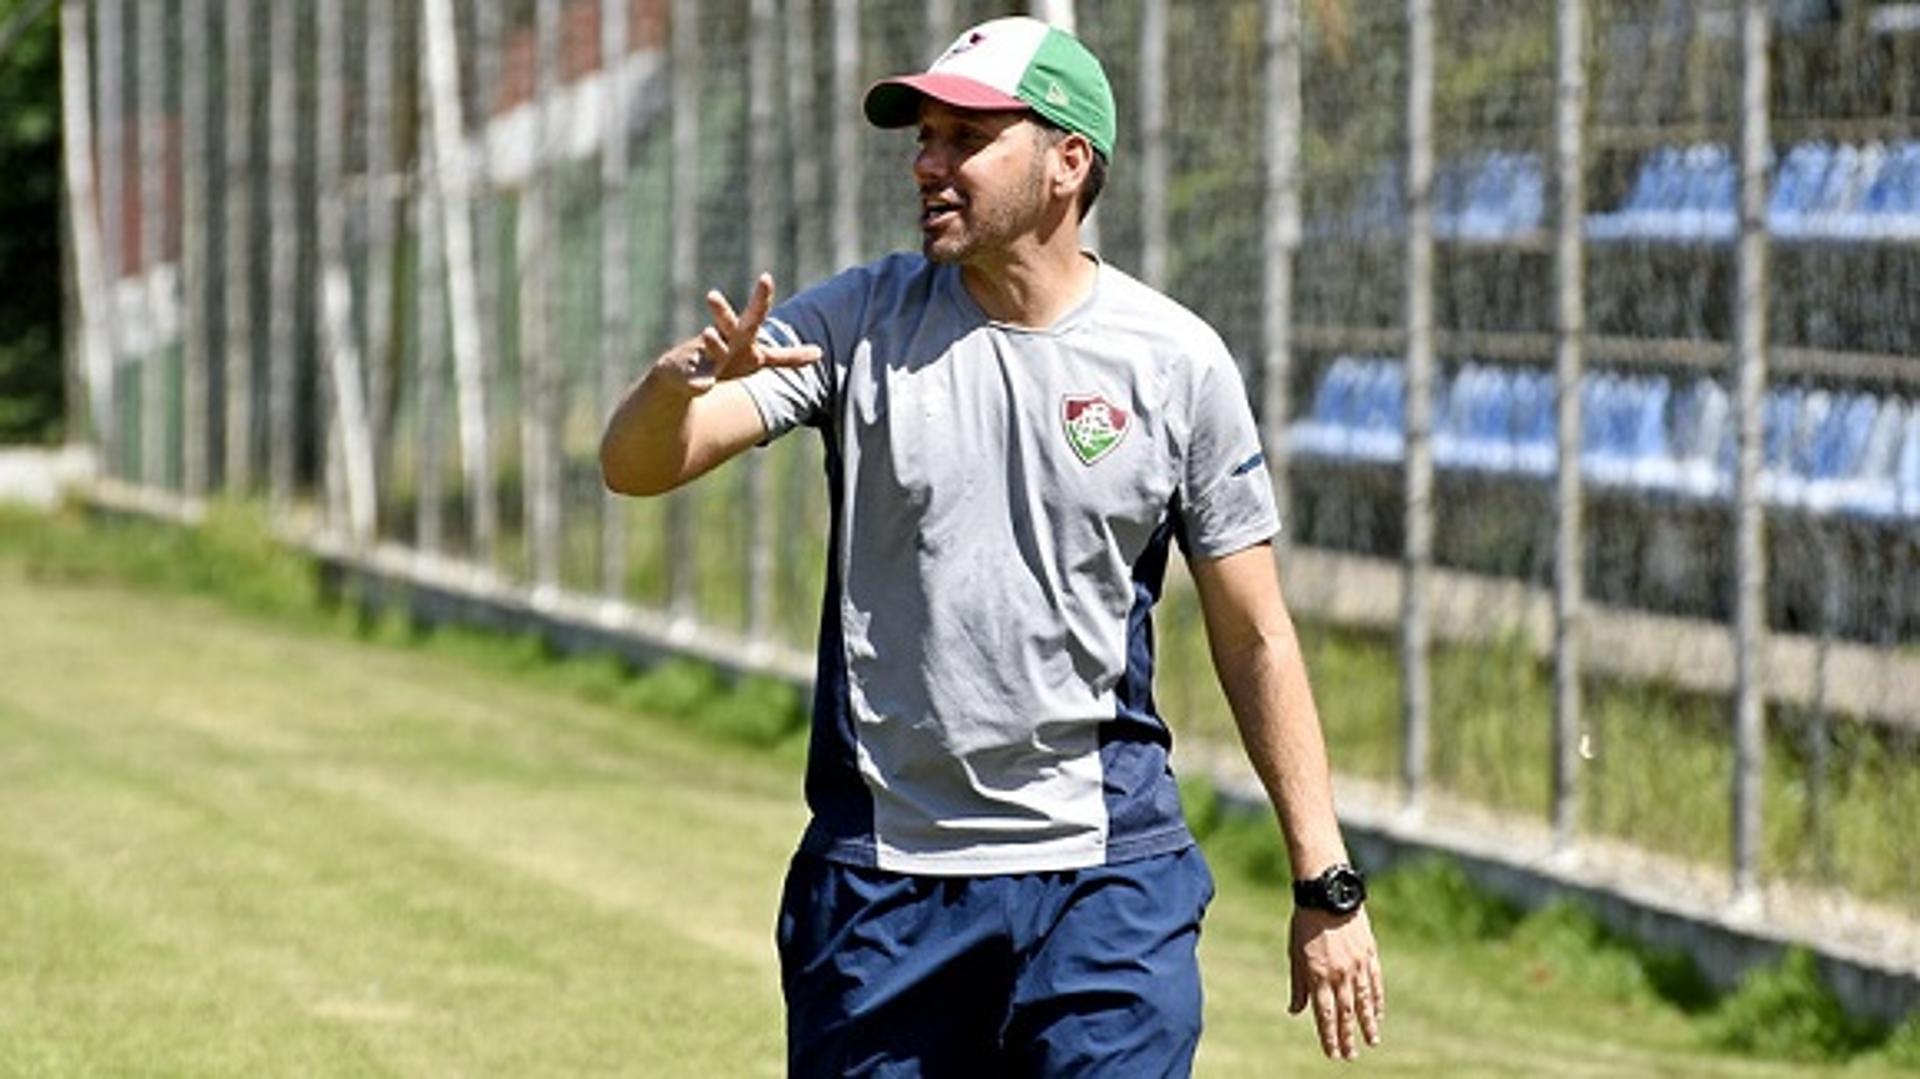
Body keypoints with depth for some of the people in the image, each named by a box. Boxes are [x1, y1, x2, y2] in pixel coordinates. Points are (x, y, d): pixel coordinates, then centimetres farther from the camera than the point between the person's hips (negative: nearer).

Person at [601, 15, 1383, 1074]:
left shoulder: (1179, 360, -1)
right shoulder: (857, 321, 2)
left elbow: (1255, 638, 4)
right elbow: (633, 465, -8)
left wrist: (1325, 884, 0)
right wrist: (682, 378, -32)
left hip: (1105, 873, -1)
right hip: (877, 875, 2)